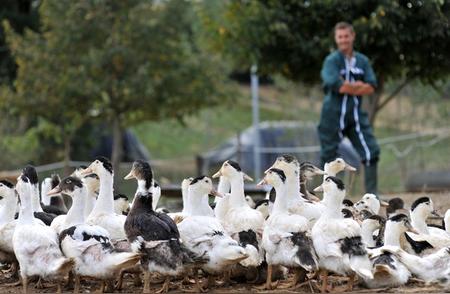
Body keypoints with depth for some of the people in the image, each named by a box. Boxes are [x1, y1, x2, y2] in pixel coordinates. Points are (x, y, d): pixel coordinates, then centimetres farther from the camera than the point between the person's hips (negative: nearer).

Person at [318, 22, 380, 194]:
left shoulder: (362, 61, 9)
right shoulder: (332, 60, -6)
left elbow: (371, 88, -2)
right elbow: (337, 85, -20)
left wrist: (349, 87, -12)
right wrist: (359, 86, -7)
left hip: (356, 114, 4)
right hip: (334, 115, -4)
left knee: (371, 152, -5)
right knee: (329, 154, 2)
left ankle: (372, 194, 0)